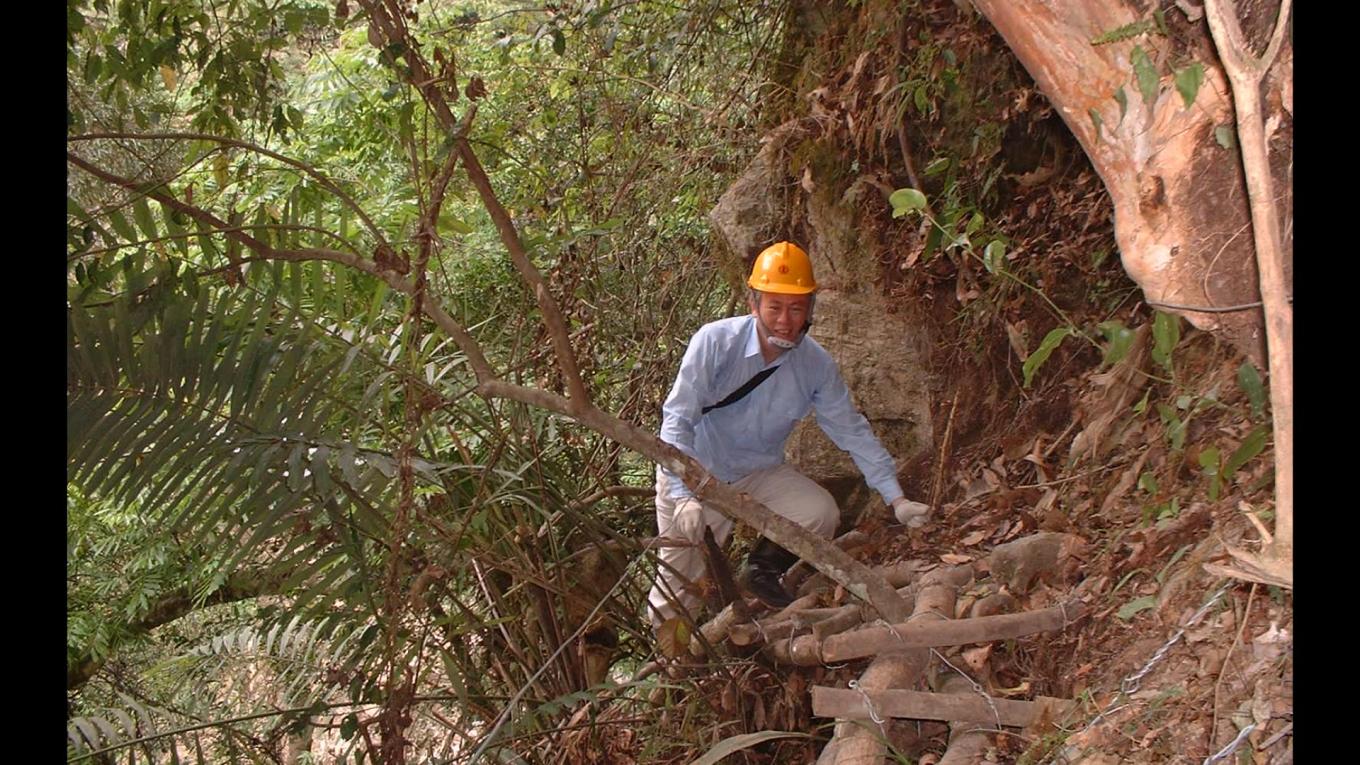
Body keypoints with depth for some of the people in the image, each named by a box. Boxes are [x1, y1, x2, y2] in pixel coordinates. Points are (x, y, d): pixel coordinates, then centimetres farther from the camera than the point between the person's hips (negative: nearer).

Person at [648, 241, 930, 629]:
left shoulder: (816, 365, -12)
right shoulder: (715, 342, -24)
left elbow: (852, 431, -2)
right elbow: (678, 420, -25)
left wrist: (896, 498, -7)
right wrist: (684, 496, -36)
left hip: (760, 472, 3)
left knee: (821, 514, -21)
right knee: (678, 586, -1)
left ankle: (763, 570, 9)